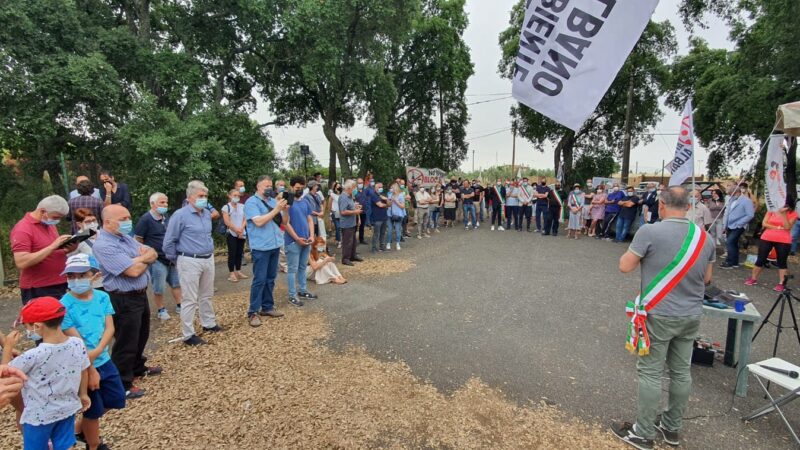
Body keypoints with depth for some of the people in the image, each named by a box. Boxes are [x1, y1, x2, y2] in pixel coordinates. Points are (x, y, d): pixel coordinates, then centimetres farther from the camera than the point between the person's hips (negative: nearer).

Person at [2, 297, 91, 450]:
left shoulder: (34, 356, -28)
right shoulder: (78, 344, -14)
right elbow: (84, 371, 1)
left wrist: (8, 346, 1)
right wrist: (82, 394, 17)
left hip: (39, 415, -4)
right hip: (67, 409, 4)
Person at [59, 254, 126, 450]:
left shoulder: (102, 297, -4)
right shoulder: (65, 305, -18)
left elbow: (110, 328, -7)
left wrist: (97, 351, -23)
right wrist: (91, 370, -15)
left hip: (104, 361, 5)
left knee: (116, 400, 16)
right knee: (94, 410, 10)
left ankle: (81, 428, 40)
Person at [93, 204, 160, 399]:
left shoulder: (125, 237, 8)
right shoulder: (104, 245, -21)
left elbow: (153, 253, 5)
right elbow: (133, 270, -26)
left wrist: (140, 258, -17)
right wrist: (145, 258, -6)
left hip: (140, 295, 9)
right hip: (124, 300, -9)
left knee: (141, 335, 24)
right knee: (126, 342, 4)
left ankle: (138, 367, 45)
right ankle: (122, 385, 19)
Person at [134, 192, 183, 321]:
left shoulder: (166, 218, 7)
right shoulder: (145, 219, -14)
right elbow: (137, 241, -13)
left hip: (171, 258, 7)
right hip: (157, 260, -7)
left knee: (176, 283, 14)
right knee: (158, 288, 5)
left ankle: (179, 306, 25)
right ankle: (161, 310, 20)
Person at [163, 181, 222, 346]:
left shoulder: (207, 214, 7)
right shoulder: (180, 215, -13)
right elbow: (168, 242, -7)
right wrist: (176, 261, 0)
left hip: (208, 259, 7)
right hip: (190, 262, -7)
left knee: (207, 295, 19)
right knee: (190, 299, 0)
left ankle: (209, 324, 34)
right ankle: (188, 335, 9)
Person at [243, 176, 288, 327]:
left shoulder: (273, 201, 11)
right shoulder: (251, 202, -6)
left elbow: (284, 222, 12)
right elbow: (259, 221, -20)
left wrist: (285, 210, -8)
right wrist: (276, 209, -20)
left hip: (275, 245, 6)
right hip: (261, 247, -6)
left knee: (270, 278, 13)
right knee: (259, 280, -4)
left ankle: (267, 307, 24)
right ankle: (253, 312, 5)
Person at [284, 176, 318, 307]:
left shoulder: (305, 202, 10)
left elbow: (310, 220, 12)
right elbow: (286, 223, -16)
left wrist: (311, 236, -2)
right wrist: (297, 238, -17)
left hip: (306, 241, 7)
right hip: (293, 242, -7)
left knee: (303, 267, 16)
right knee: (293, 269, 1)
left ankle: (303, 291, 28)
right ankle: (292, 295, 8)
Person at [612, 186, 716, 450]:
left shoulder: (650, 232, -17)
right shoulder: (704, 237, 3)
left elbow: (625, 267, -13)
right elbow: (707, 279, 11)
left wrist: (643, 254, 5)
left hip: (659, 315, -6)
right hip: (691, 316, 6)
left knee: (650, 374, 4)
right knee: (682, 372, 16)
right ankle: (672, 428, 31)